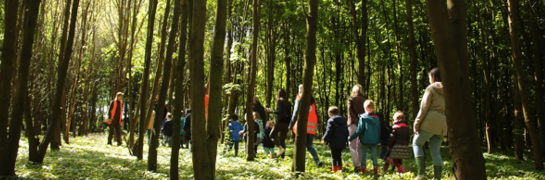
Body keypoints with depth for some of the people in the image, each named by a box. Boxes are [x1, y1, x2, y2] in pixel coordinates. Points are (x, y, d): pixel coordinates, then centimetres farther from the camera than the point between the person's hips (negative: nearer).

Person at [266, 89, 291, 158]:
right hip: (287, 122, 7)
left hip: (281, 121, -7)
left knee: (272, 135, 5)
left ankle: (281, 148, -16)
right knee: (282, 139, 11)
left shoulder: (280, 101, -6)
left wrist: (271, 111, -6)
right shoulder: (288, 103, 13)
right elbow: (289, 113, 12)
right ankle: (282, 156, 6)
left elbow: (279, 112, -17)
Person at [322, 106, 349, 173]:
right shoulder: (344, 120, 13)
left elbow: (329, 131, -14)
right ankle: (340, 169, 20)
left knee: (334, 157, 0)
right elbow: (347, 132, 17)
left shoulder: (331, 120, -9)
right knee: (339, 156, 17)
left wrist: (325, 139, -4)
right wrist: (345, 140, 24)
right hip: (342, 143, 6)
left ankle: (334, 170, -1)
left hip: (334, 142, -6)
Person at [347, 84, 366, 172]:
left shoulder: (351, 99, 0)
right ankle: (361, 165, 11)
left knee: (352, 145, -1)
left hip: (353, 124, -3)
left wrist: (356, 122, -10)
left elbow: (350, 112, -9)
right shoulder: (364, 100, 9)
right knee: (360, 145, 11)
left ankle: (357, 164, -14)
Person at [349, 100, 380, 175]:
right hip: (374, 140, 3)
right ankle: (375, 169, 8)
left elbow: (359, 130, -10)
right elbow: (379, 130, 10)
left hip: (365, 140, -3)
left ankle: (363, 169, 11)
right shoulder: (376, 118, 3)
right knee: (374, 155, 9)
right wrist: (378, 139, 21)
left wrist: (352, 137, -2)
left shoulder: (363, 118, -9)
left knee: (364, 154, 8)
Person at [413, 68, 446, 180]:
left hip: (430, 122, -6)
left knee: (417, 143, 9)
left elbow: (424, 107, -9)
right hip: (442, 124, 6)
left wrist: (416, 123, -6)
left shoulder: (431, 88, -4)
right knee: (436, 152, 10)